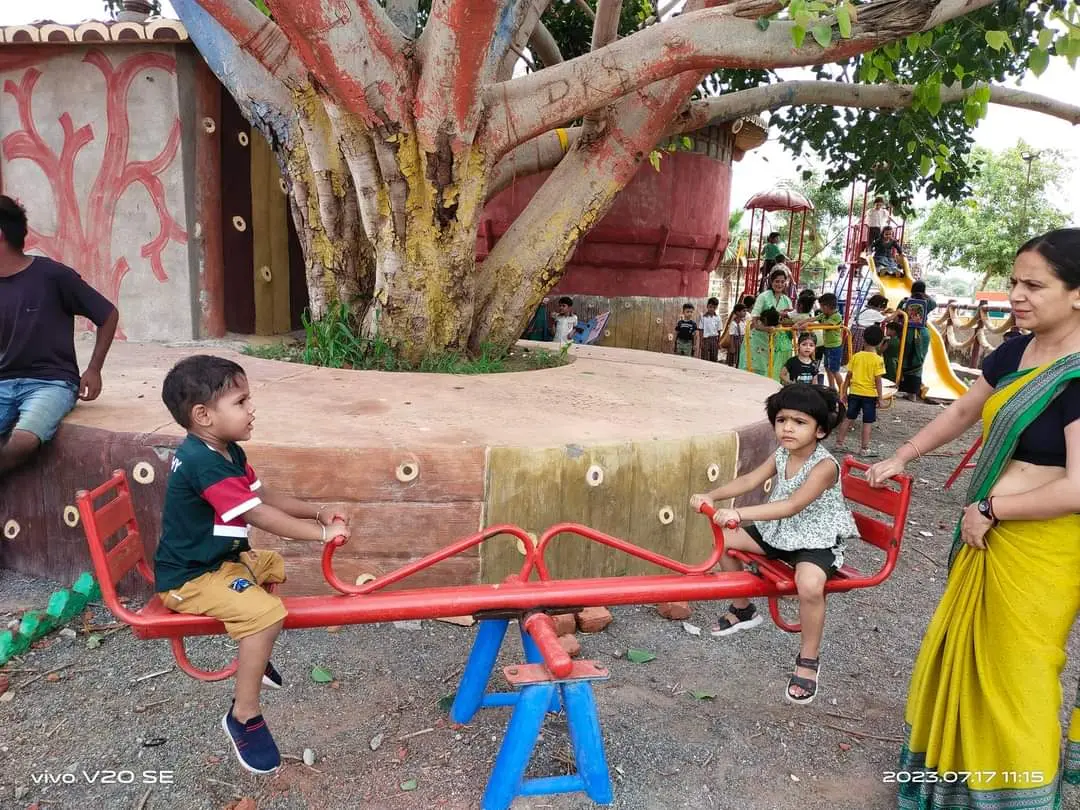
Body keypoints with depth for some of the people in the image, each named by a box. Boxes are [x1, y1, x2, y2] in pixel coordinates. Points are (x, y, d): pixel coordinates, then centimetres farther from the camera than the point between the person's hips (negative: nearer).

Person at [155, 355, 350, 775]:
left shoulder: (227, 453, 5)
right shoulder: (204, 463, -28)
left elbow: (265, 495, 9)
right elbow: (260, 515, -30)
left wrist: (318, 512, -2)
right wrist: (323, 533, -24)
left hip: (218, 559, 11)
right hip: (189, 578, -11)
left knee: (273, 566, 26)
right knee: (267, 612, -26)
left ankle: (254, 656, 39)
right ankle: (244, 716, -10)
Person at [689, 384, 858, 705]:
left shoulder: (824, 466, -25)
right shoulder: (782, 454, -1)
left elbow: (792, 505, -35)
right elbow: (749, 480, -4)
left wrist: (739, 513, -43)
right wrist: (711, 496, -20)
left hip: (817, 539, -8)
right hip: (780, 532, 8)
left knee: (810, 583, -36)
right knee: (724, 538, 1)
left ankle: (808, 660, -10)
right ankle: (742, 609, 23)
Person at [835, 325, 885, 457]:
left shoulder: (856, 356, -2)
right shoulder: (878, 359, -11)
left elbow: (849, 375, 1)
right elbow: (877, 380, -12)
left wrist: (844, 391, 11)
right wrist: (879, 397, -5)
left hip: (854, 392, 3)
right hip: (870, 395, -3)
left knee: (848, 418, 14)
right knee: (868, 421, 4)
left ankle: (839, 442, 21)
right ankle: (864, 448, 8)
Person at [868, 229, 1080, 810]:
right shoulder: (1015, 352, 3)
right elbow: (962, 412, 17)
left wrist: (988, 509, -16)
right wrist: (900, 457, 20)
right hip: (989, 535, 8)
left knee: (1015, 665, 7)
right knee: (966, 646, 21)